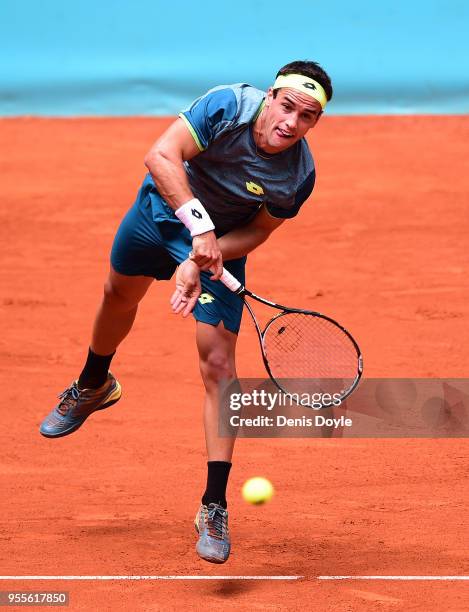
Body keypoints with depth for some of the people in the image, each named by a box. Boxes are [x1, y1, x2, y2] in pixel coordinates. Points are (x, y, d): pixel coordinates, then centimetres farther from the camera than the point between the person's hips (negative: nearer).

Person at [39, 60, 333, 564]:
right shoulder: (227, 106, -33)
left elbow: (259, 230, -16)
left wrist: (201, 260, -30)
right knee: (119, 295, 26)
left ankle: (214, 507, -9)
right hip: (163, 206, 1)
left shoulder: (299, 174, -28)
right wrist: (199, 225, -46)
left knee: (218, 362, -13)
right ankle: (93, 386, 62)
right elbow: (161, 156, -38)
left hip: (221, 242, -1)